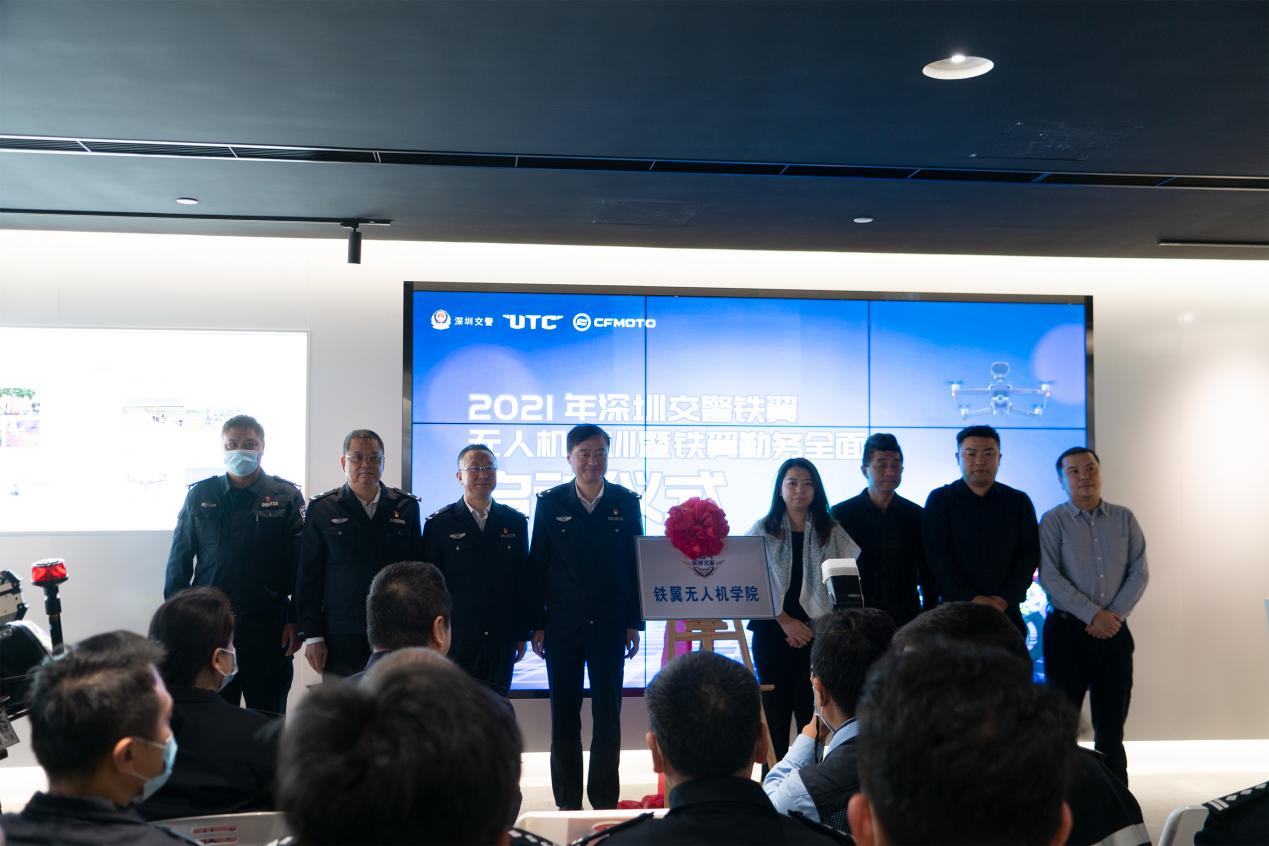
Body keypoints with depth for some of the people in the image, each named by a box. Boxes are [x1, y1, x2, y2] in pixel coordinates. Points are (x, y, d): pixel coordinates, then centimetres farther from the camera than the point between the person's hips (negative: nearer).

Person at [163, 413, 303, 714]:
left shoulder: (286, 497, 2)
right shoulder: (199, 495, 8)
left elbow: (302, 564, 0)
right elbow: (179, 560, 10)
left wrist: (295, 621, -5)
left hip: (268, 624, -1)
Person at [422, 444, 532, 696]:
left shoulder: (515, 522, 7)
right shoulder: (439, 524, 0)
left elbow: (523, 581, 10)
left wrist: (522, 634, 8)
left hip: (501, 640, 2)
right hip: (455, 640, -2)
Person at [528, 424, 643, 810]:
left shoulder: (626, 502, 2)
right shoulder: (550, 503, 1)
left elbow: (637, 562, 4)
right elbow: (537, 566, 2)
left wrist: (634, 623, 1)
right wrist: (537, 625, -1)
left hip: (609, 625, 0)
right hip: (562, 625, 0)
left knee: (607, 714, 4)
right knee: (564, 715, 7)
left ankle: (605, 802, 13)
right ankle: (567, 803, 16)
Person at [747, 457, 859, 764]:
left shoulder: (831, 532, 6)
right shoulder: (762, 531, 4)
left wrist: (819, 625, -6)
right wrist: (786, 621, -9)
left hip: (817, 631, 0)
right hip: (773, 629, 0)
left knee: (811, 706, -3)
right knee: (775, 706, 3)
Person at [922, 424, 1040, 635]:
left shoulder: (1019, 502, 9)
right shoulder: (939, 500, 3)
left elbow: (1029, 554, 3)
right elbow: (937, 555, -6)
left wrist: (1005, 599, -10)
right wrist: (972, 599, -14)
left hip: (1007, 612, 2)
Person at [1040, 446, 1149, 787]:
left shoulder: (1124, 519, 7)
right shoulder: (1053, 521, -3)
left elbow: (1139, 572, 3)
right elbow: (1049, 577, -11)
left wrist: (1116, 614, -10)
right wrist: (1093, 615, -16)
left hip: (1115, 631, 3)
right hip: (1068, 631, -3)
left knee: (1112, 721, 9)